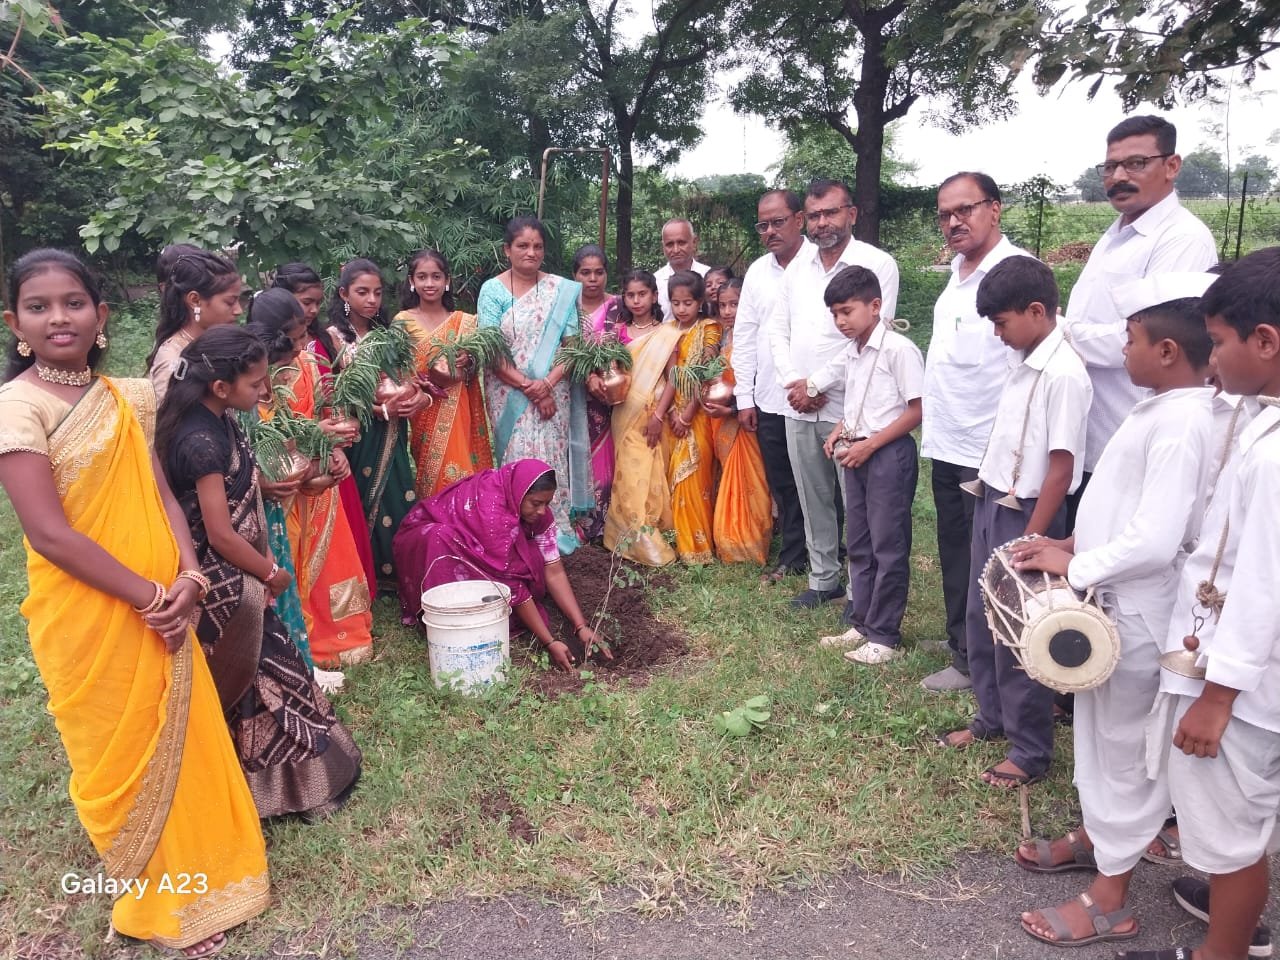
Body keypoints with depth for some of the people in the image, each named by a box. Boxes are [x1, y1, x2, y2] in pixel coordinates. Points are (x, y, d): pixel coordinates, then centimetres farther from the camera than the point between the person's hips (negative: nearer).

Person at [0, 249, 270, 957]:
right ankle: (160, 903, 34)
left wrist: (188, 575, -11)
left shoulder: (124, 397, 5)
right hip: (88, 619, -5)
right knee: (126, 758, 12)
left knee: (184, 741, 18)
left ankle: (199, 865, 41)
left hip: (159, 607, 6)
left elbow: (159, 493, 5)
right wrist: (150, 597, -16)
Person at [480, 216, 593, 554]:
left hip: (553, 394, 1)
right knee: (518, 462, -2)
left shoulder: (562, 290, 4)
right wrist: (527, 385, -15)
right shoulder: (492, 290, 0)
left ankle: (555, 533, 13)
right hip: (510, 396, -1)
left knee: (551, 460, 1)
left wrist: (548, 383, -15)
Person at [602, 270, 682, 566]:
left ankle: (650, 538, 11)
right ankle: (637, 542, 2)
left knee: (651, 476, -1)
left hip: (654, 415, -2)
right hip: (626, 415, 2)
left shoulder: (667, 334, -1)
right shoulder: (618, 331, 8)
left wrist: (658, 416, -11)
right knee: (629, 477, -2)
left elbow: (673, 378, -4)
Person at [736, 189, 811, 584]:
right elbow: (744, 335, 11)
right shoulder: (757, 271, 9)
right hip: (768, 399, 5)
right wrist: (744, 396, 8)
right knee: (782, 484, 13)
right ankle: (793, 557, 27)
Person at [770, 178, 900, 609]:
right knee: (813, 500, 14)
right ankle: (823, 579, 28)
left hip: (848, 407, -5)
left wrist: (821, 388, -11)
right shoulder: (798, 265, 11)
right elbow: (778, 330, 12)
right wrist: (794, 383, -3)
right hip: (798, 408, 6)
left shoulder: (877, 264, -6)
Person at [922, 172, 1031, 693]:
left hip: (988, 450, -9)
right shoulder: (958, 271, 12)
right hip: (946, 443, 9)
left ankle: (974, 661, 18)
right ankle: (962, 644, 34)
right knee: (954, 553, 18)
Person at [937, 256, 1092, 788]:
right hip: (991, 505, 8)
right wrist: (988, 499, 13)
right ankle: (992, 718, 37)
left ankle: (1031, 750, 20)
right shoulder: (1025, 361, 6)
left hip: (1025, 515, -8)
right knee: (982, 620, 18)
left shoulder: (1063, 374, -20)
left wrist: (1030, 540, -18)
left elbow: (1061, 467, -20)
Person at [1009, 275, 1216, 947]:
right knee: (1099, 733, 23)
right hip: (1111, 605, 9)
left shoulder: (1181, 421, -24)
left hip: (1137, 615, -9)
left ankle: (1110, 900, 21)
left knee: (1124, 747, 5)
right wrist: (1079, 545, 6)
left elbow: (1155, 541, -30)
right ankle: (1095, 836, 44)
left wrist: (1074, 566, -19)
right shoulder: (1165, 408, 7)